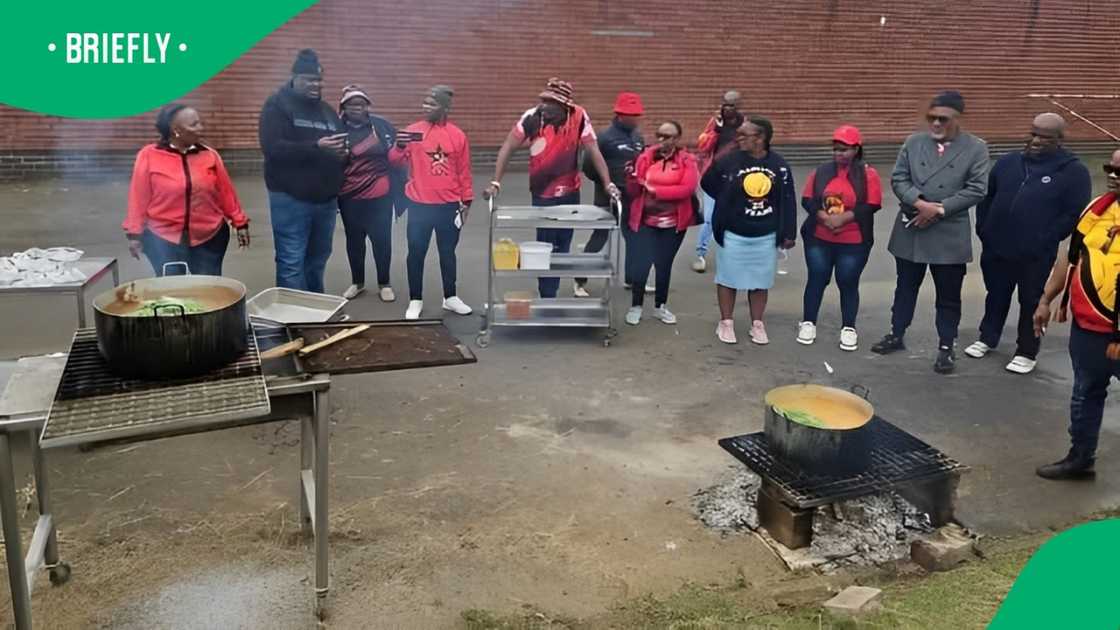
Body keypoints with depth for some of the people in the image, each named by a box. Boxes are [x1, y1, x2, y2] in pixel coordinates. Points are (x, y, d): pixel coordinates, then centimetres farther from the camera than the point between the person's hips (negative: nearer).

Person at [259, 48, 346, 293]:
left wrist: (342, 151, -2)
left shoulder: (327, 110, 16)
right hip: (291, 198, -6)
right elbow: (272, 147, -18)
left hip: (325, 198, 6)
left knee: (318, 258, 15)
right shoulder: (277, 105, -4)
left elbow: (341, 145, 22)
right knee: (291, 262, -6)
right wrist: (316, 147, -26)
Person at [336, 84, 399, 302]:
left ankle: (384, 284, 22)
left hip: (379, 196, -1)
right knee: (354, 240, 14)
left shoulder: (382, 125, -2)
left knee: (381, 239, 6)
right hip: (349, 197, 1)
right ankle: (357, 282, 31)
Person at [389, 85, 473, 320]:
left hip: (449, 205, 1)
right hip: (419, 205, 0)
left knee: (448, 252, 12)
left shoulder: (457, 135, 1)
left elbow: (464, 171, 5)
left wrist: (466, 202, 6)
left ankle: (450, 297, 25)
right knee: (416, 253, 5)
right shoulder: (412, 131, 0)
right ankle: (415, 301, 15)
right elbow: (395, 162, -3)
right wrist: (400, 147, -24)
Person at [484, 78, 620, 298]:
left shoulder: (579, 117, -13)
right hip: (542, 195, -2)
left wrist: (608, 183, -12)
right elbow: (507, 148, -12)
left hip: (570, 194, 3)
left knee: (562, 247, 14)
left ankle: (550, 293, 30)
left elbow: (593, 151, -8)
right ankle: (547, 297, 11)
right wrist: (496, 182, -18)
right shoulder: (532, 117, -16)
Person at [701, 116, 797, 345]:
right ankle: (726, 323, 22)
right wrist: (729, 201, 3)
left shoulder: (779, 165, -4)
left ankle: (757, 324, 25)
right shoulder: (729, 161, -10)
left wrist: (788, 233, -1)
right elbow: (707, 183, 4)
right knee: (729, 278, 8)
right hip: (733, 235, -1)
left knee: (760, 281, 11)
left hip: (766, 237, 2)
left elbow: (788, 201, -1)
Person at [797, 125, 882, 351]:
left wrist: (843, 218, -20)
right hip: (819, 239, 2)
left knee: (848, 283, 4)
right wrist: (824, 217, -16)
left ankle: (848, 329, 16)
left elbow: (871, 206, -11)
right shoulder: (821, 171, 4)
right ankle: (808, 323, 18)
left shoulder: (868, 173, -4)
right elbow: (807, 200, 0)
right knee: (816, 279, 6)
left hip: (854, 242, -2)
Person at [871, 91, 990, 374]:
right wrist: (919, 203, -17)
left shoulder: (976, 148, -3)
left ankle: (946, 347, 19)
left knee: (948, 296, 7)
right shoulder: (913, 142, 4)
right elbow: (898, 178, -1)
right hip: (910, 230, 3)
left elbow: (976, 189, -9)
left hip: (949, 234, -2)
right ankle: (896, 335, 30)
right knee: (905, 288, 16)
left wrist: (939, 209, -16)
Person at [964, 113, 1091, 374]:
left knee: (1031, 302, 8)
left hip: (1035, 255, -4)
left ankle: (1027, 352, 21)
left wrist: (1043, 242, -15)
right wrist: (983, 229, 4)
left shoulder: (1074, 171, -7)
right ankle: (987, 338, 35)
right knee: (996, 296, 18)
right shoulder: (1008, 162, 5)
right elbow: (986, 196, 13)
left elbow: (1074, 214, -10)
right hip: (996, 248, 4)